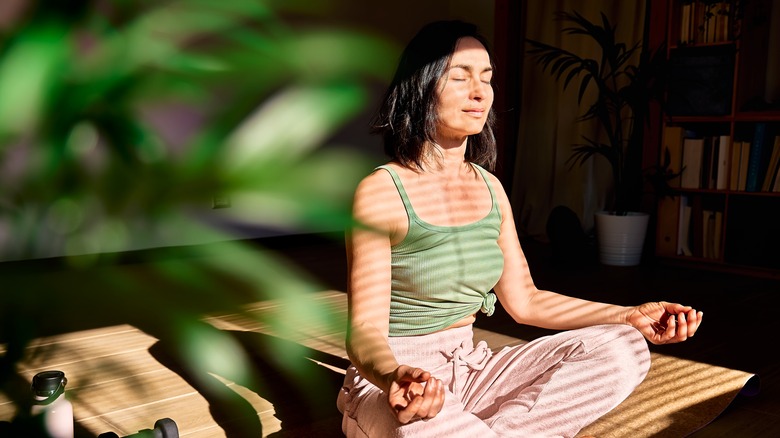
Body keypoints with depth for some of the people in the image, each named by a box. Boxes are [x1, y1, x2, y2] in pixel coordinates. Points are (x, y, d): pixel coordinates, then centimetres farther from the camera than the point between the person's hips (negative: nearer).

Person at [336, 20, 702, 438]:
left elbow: (524, 300, 9)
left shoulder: (490, 188, 6)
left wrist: (631, 316, 0)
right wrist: (394, 377, -41)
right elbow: (365, 331, -17)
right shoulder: (381, 191, -14)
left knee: (622, 350, -10)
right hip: (390, 381, -6)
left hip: (469, 369, 7)